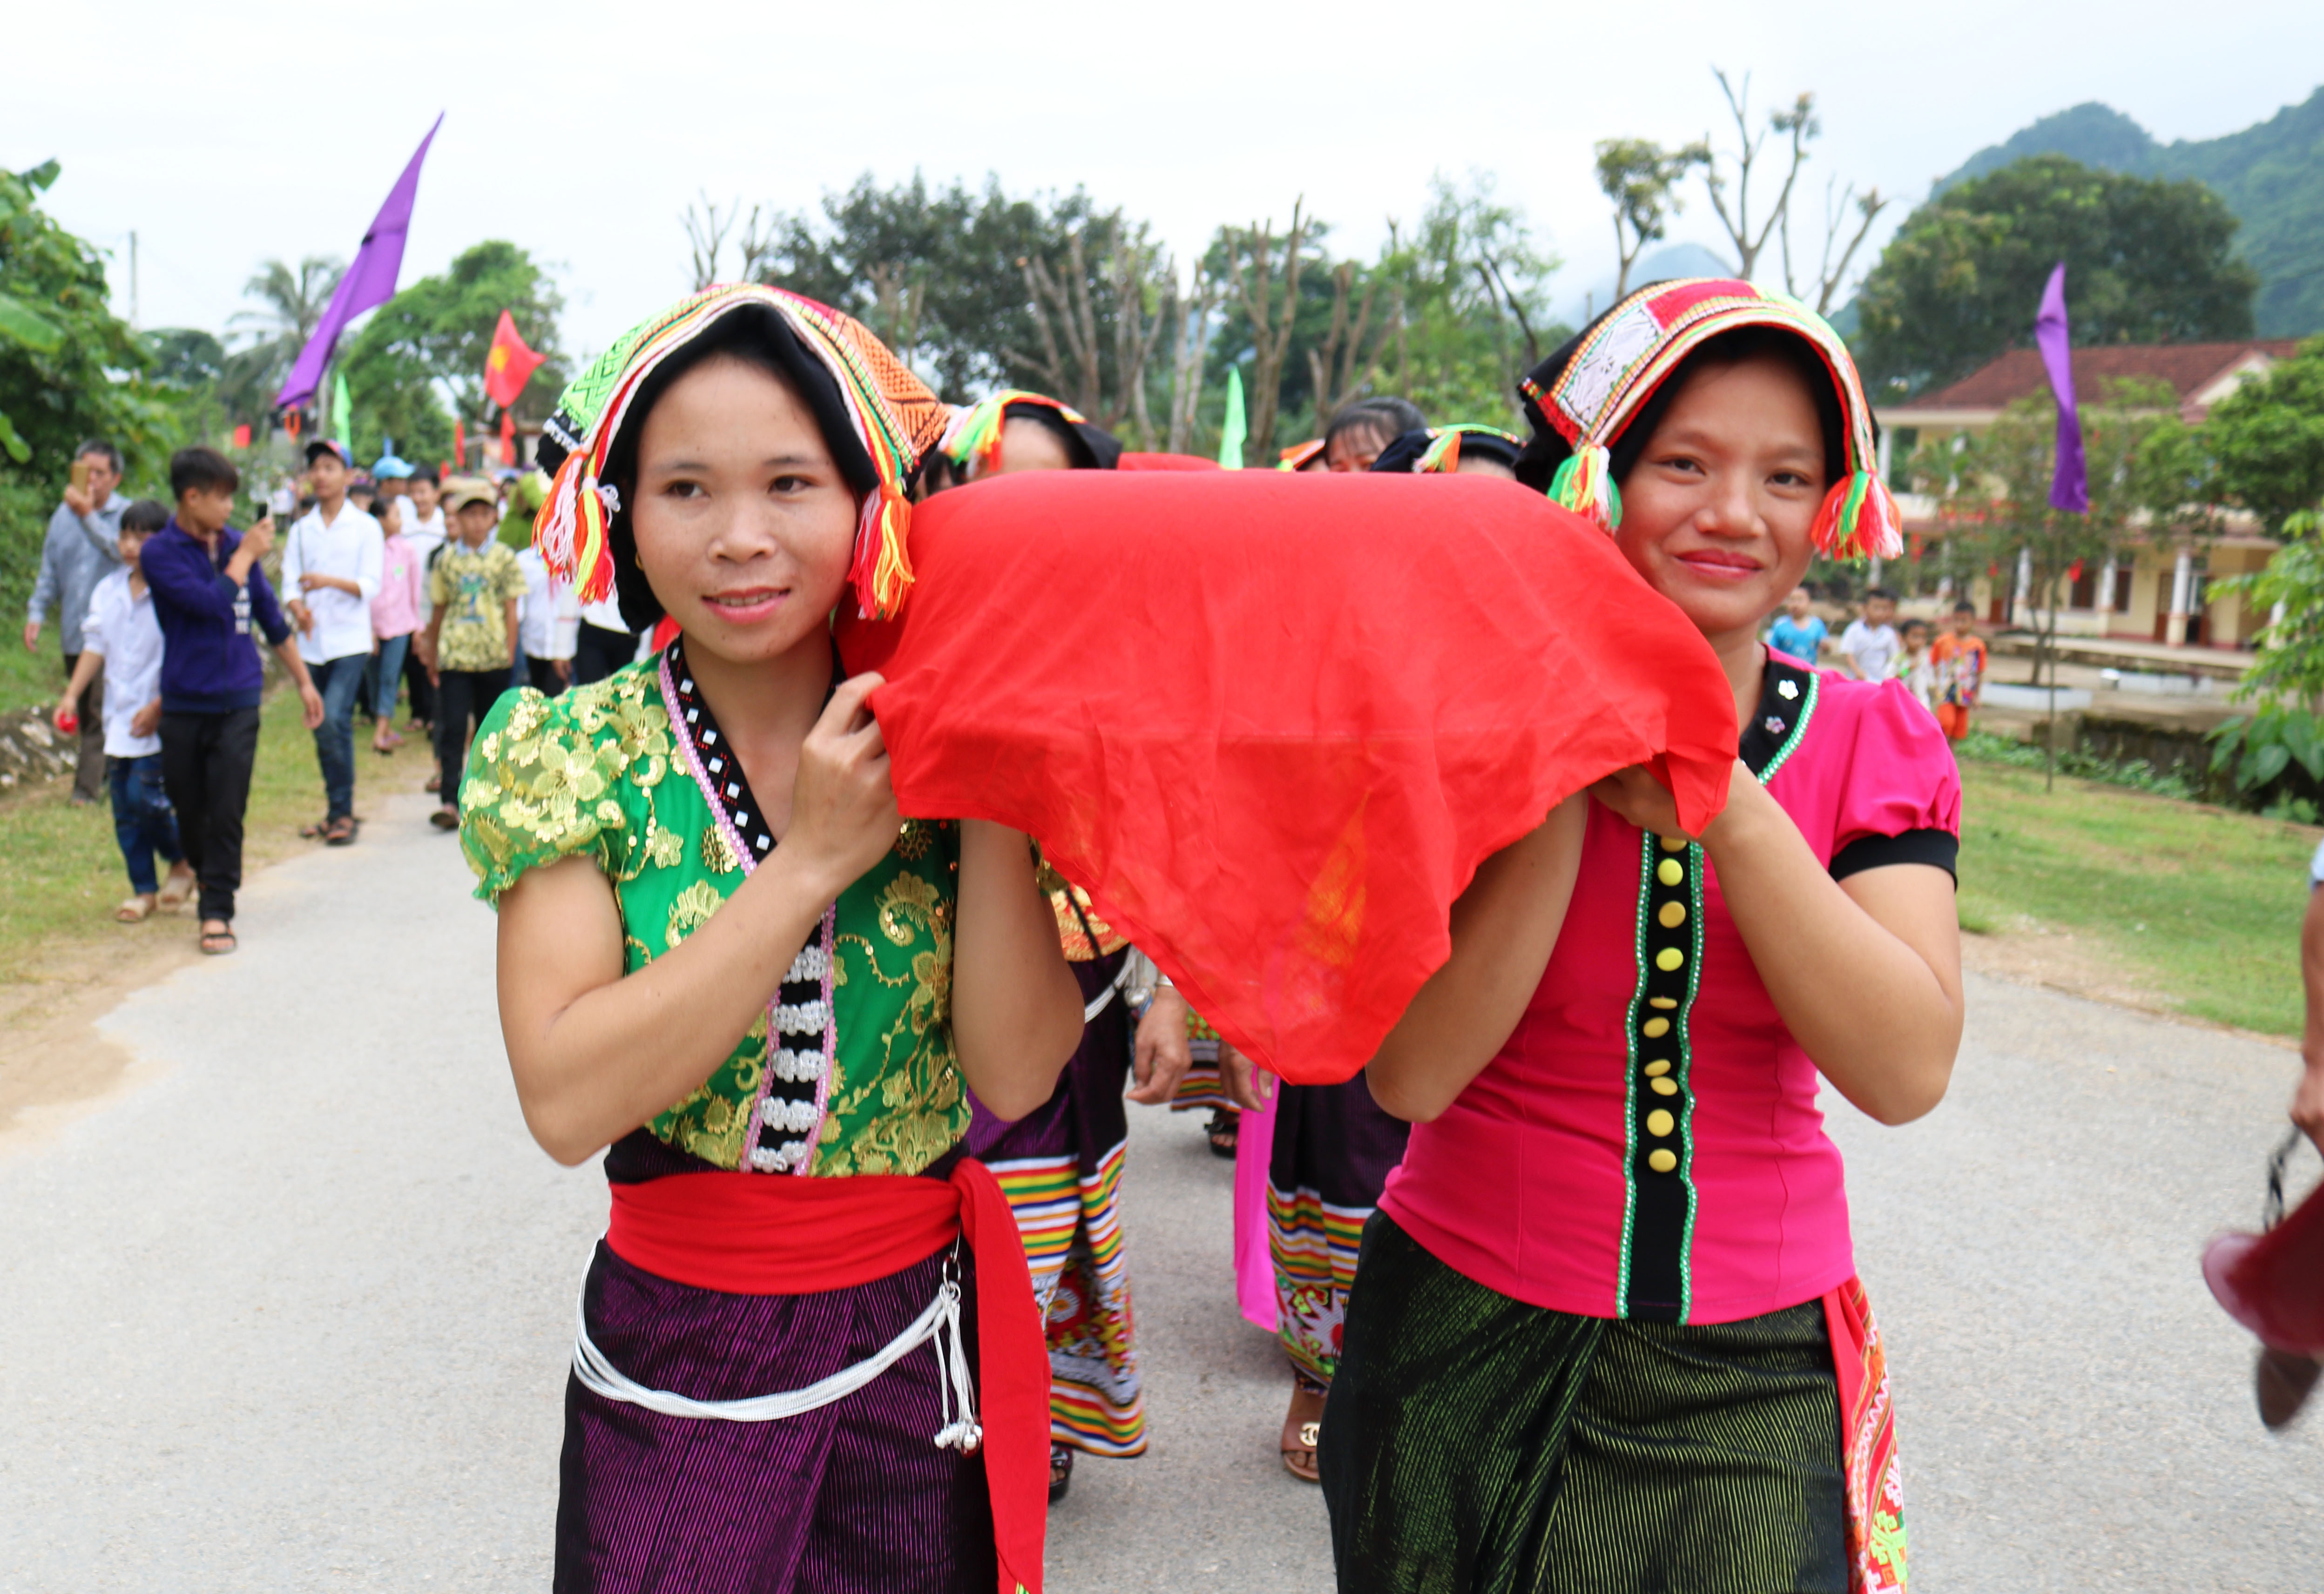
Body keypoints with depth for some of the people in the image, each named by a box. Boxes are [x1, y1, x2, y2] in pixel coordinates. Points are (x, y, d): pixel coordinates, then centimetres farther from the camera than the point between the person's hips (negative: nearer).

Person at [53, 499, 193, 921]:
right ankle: (144, 890, 17)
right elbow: (95, 647, 12)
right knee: (124, 808, 7)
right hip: (121, 717, 6)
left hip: (162, 717, -6)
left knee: (143, 796, -13)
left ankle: (182, 862, 12)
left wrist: (158, 708, -17)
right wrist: (72, 695, 3)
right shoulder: (107, 592, 8)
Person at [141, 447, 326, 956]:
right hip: (184, 703, -2)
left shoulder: (236, 545, 6)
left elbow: (272, 618, 15)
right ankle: (206, 877, 34)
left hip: (238, 701, 2)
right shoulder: (160, 553, -6)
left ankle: (218, 912, 2)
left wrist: (303, 681, 18)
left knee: (227, 812, -4)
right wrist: (246, 556, -8)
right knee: (189, 809, 10)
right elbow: (210, 601, -21)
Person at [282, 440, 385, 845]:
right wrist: (296, 607, -17)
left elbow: (371, 584, -6)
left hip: (350, 641, -4)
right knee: (323, 728, 8)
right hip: (312, 643, 4)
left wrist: (330, 581, -22)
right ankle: (336, 811, 19)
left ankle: (343, 812, -8)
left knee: (334, 721, -17)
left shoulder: (365, 526, 3)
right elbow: (290, 582, 5)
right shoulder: (300, 529, 12)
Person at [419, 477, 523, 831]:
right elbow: (439, 610, 12)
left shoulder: (504, 558, 2)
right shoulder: (446, 559, 6)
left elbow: (511, 611, 1)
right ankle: (449, 802, -8)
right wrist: (432, 655, 14)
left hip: (494, 658, 0)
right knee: (452, 729, -6)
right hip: (454, 656, 0)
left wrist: (509, 654, -4)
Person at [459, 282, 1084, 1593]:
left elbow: (1016, 1074, -16)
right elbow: (566, 1102, -20)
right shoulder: (561, 749, -9)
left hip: (927, 1361, 1)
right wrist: (813, 859, -24)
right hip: (678, 1371, -1)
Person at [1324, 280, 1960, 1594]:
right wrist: (1569, 780, -24)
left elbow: (1906, 1071, -16)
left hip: (1751, 1379, 1)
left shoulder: (1876, 745, -2)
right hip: (1470, 1341, -1)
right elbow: (1411, 1072, -19)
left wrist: (1724, 805, -25)